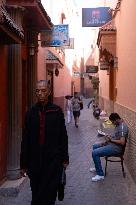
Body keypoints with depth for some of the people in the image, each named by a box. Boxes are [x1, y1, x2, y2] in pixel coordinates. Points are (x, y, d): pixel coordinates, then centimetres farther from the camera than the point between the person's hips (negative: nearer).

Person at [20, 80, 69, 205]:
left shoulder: (57, 111, -2)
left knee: (49, 194, -1)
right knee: (36, 193, 11)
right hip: (35, 161, 2)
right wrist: (24, 163, 4)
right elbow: (25, 140, 4)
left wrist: (65, 158, 2)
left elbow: (63, 137, 2)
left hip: (53, 160, -2)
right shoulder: (31, 112, 2)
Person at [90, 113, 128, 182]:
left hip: (116, 147, -11)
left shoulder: (122, 127, -23)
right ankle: (97, 167, 31)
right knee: (95, 146, 23)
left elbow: (122, 142, -29)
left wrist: (111, 140, -17)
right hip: (111, 144, 11)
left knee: (95, 153, -21)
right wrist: (106, 142, 5)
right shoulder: (118, 125, 10)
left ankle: (100, 175, -13)